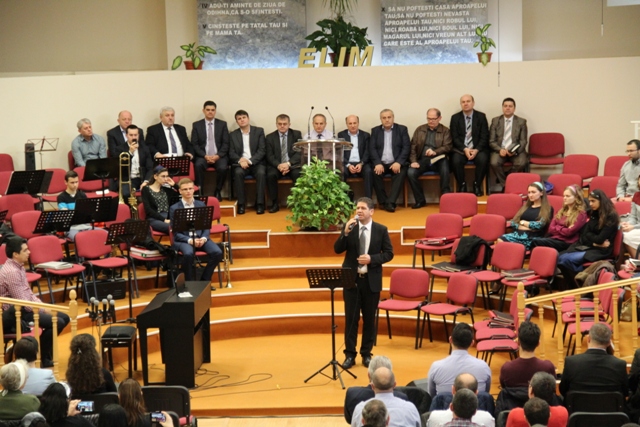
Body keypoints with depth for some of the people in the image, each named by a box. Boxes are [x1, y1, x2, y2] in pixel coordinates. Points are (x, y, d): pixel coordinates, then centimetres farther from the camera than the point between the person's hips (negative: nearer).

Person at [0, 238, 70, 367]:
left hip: (24, 308, 10)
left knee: (64, 317, 9)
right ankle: (41, 358, -4)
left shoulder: (19, 267, 10)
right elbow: (22, 303, -23)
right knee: (57, 322, -21)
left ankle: (44, 353, 17)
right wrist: (44, 310, -11)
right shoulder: (11, 272, -23)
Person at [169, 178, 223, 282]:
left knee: (217, 253, -23)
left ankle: (205, 280, -4)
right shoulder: (174, 209, 2)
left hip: (200, 237, 4)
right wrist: (189, 240, -18)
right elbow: (175, 232, -2)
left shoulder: (201, 205, 13)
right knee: (188, 254, -37)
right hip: (183, 239, -4)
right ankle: (189, 282, -15)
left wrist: (204, 238, -10)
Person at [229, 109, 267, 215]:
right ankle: (241, 204, -27)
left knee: (261, 173, -33)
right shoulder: (233, 135, 12)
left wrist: (250, 161, -16)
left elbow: (262, 150, -1)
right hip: (240, 163, 1)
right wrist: (240, 160, -17)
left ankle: (260, 203, -29)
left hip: (255, 162, -1)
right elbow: (231, 153, 6)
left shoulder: (259, 131, 8)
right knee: (238, 173, -33)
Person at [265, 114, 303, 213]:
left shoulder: (297, 134, 8)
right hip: (276, 165, 1)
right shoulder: (270, 137, 9)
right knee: (270, 175, -31)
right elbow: (270, 156, 1)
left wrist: (288, 164, -18)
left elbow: (299, 153, -1)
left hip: (293, 165, -1)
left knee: (298, 174, -33)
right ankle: (275, 203, -18)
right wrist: (278, 165, -20)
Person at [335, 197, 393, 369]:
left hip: (371, 280, 0)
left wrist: (372, 259, -17)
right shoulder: (349, 227, -1)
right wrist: (346, 232, -21)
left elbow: (389, 253, -1)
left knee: (369, 318, 8)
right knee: (351, 318, 3)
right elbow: (337, 249, -7)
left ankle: (366, 354, 19)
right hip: (351, 279, 0)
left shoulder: (381, 230, -2)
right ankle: (350, 354, 10)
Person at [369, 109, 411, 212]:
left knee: (401, 173, -33)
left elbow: (406, 147, 0)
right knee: (375, 173, -30)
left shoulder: (402, 129, 10)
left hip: (396, 163, -1)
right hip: (381, 163, 1)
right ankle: (383, 202, -21)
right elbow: (372, 148, 3)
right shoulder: (375, 130, 14)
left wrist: (398, 162, -16)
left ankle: (390, 202, -36)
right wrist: (377, 163, -15)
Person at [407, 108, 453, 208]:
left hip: (438, 160, -2)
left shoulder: (445, 131, 10)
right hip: (422, 160, 2)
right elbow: (413, 147, 11)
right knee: (410, 172, -27)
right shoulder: (419, 129, 17)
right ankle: (420, 200, -13)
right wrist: (413, 161, -5)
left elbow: (448, 147, -3)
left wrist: (435, 152, -22)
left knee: (445, 166, -36)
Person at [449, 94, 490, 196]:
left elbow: (484, 137, 1)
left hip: (478, 149, 0)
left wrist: (476, 150, -15)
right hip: (460, 149, 0)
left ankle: (477, 185, -13)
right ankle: (462, 185, -12)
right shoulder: (455, 118, 7)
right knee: (456, 160, -31)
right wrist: (464, 149, -15)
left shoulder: (481, 116, 6)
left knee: (483, 160, -31)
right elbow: (454, 137, 1)